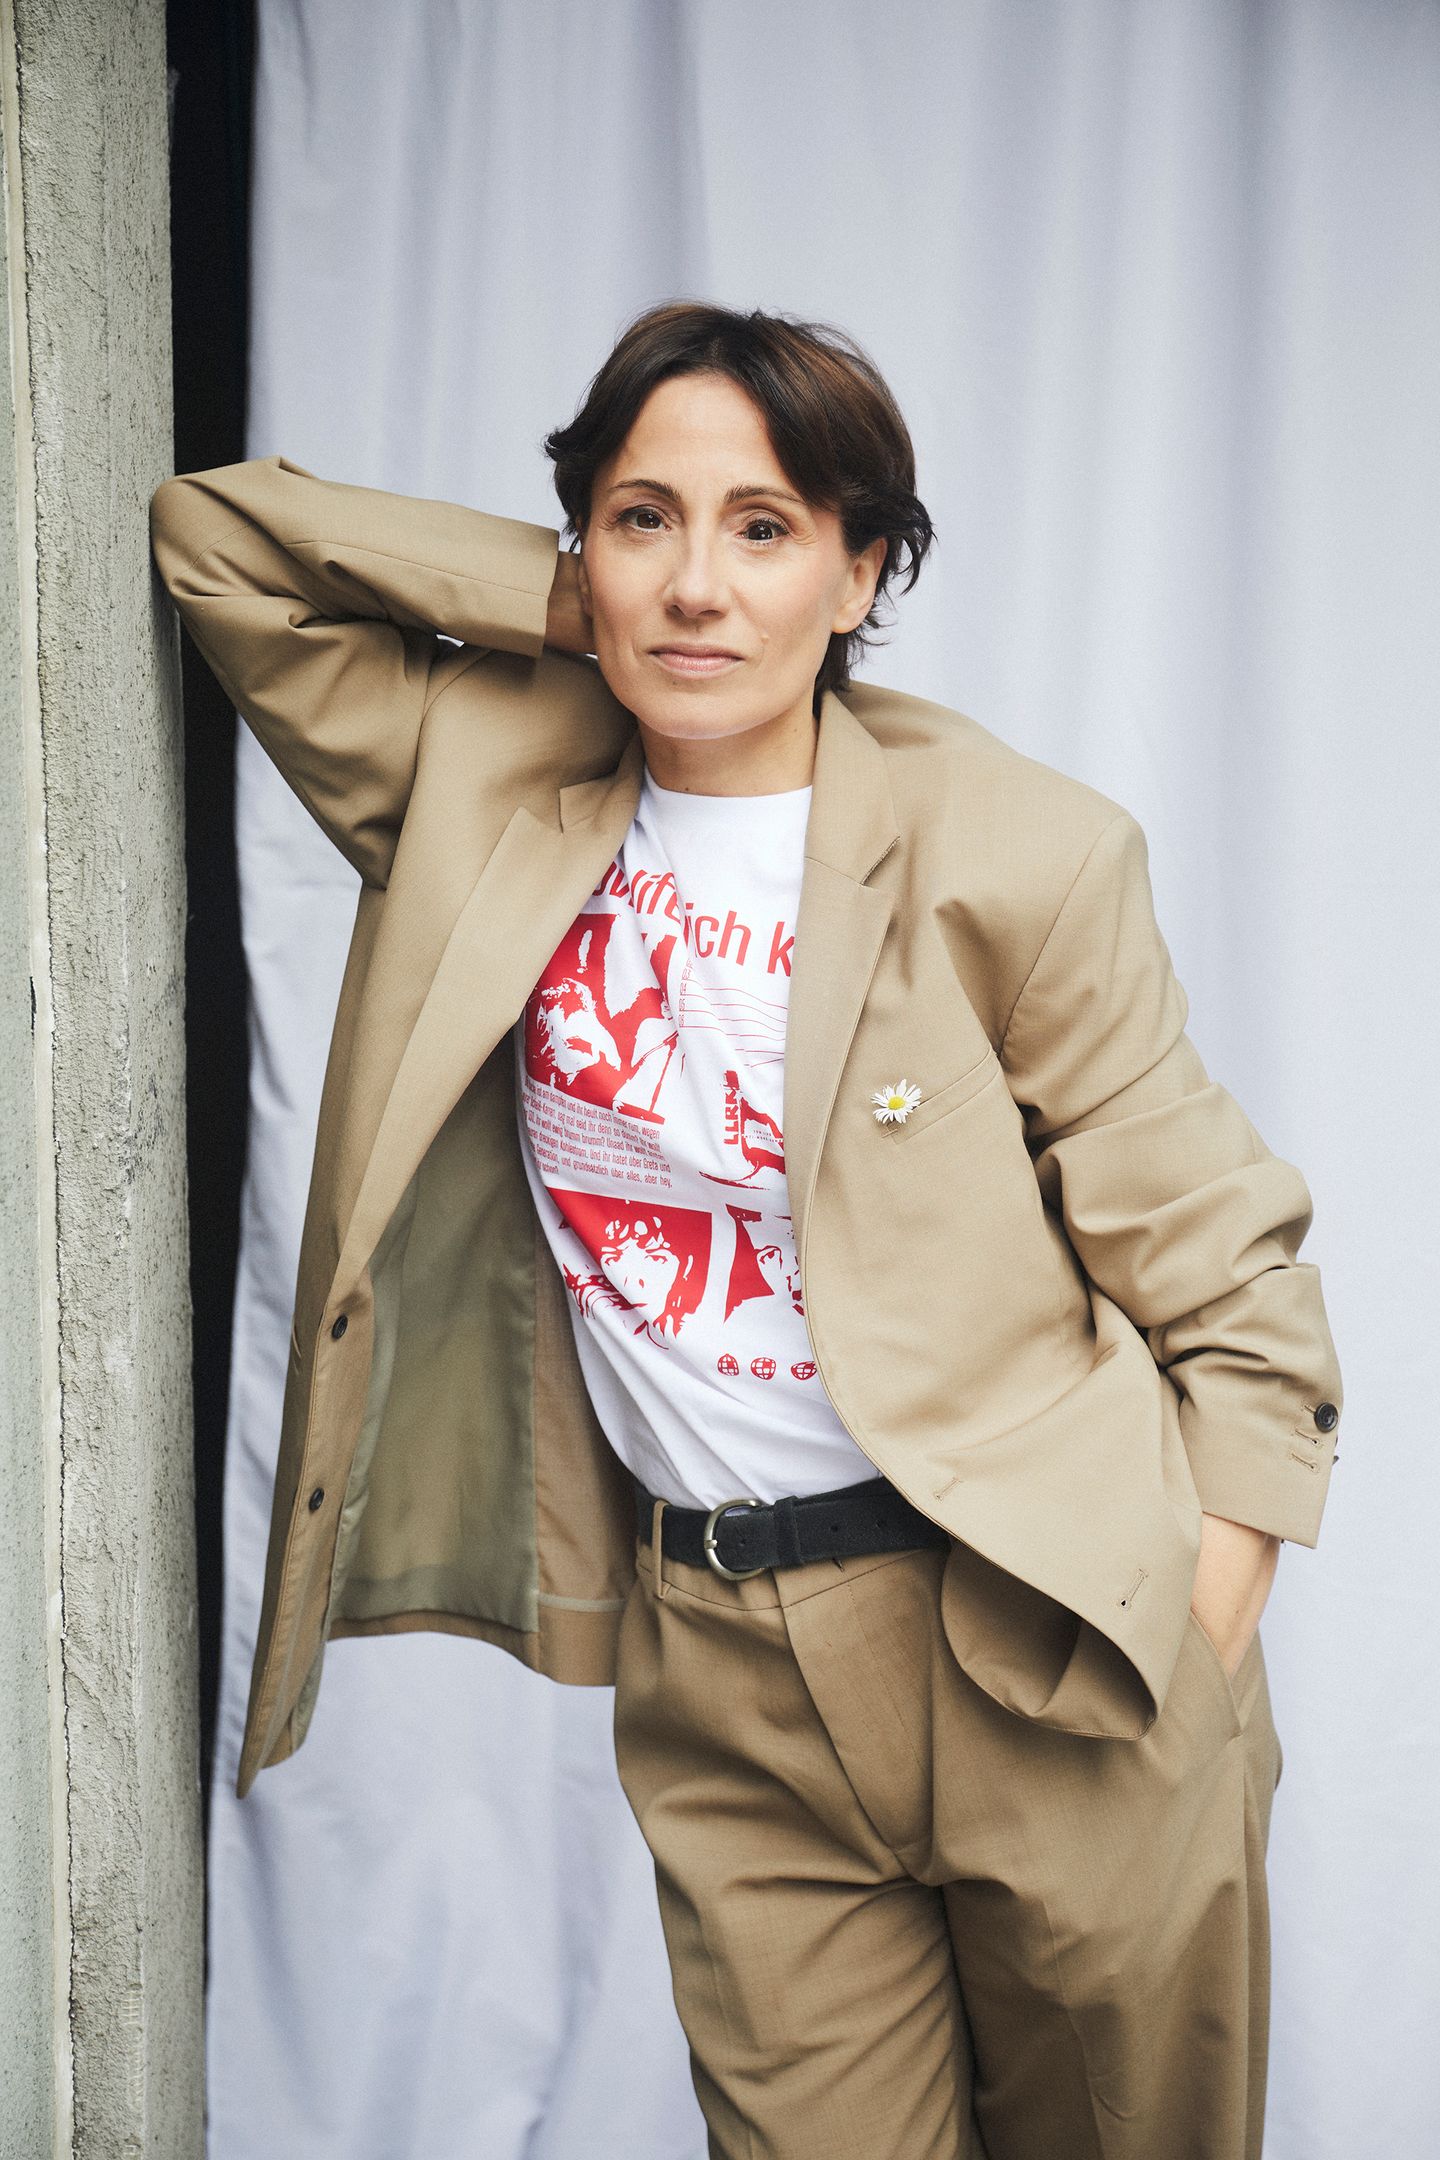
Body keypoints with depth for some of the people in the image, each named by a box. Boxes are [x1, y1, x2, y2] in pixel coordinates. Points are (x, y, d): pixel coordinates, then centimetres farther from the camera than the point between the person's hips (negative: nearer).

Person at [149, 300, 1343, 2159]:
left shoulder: (1014, 854, -9)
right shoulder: (494, 803, 1)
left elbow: (1227, 1287, -4)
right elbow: (212, 534, 5)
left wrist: (1195, 1651, -10)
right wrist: (570, 607, -3)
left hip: (1046, 1648, -2)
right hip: (720, 1673, 2)